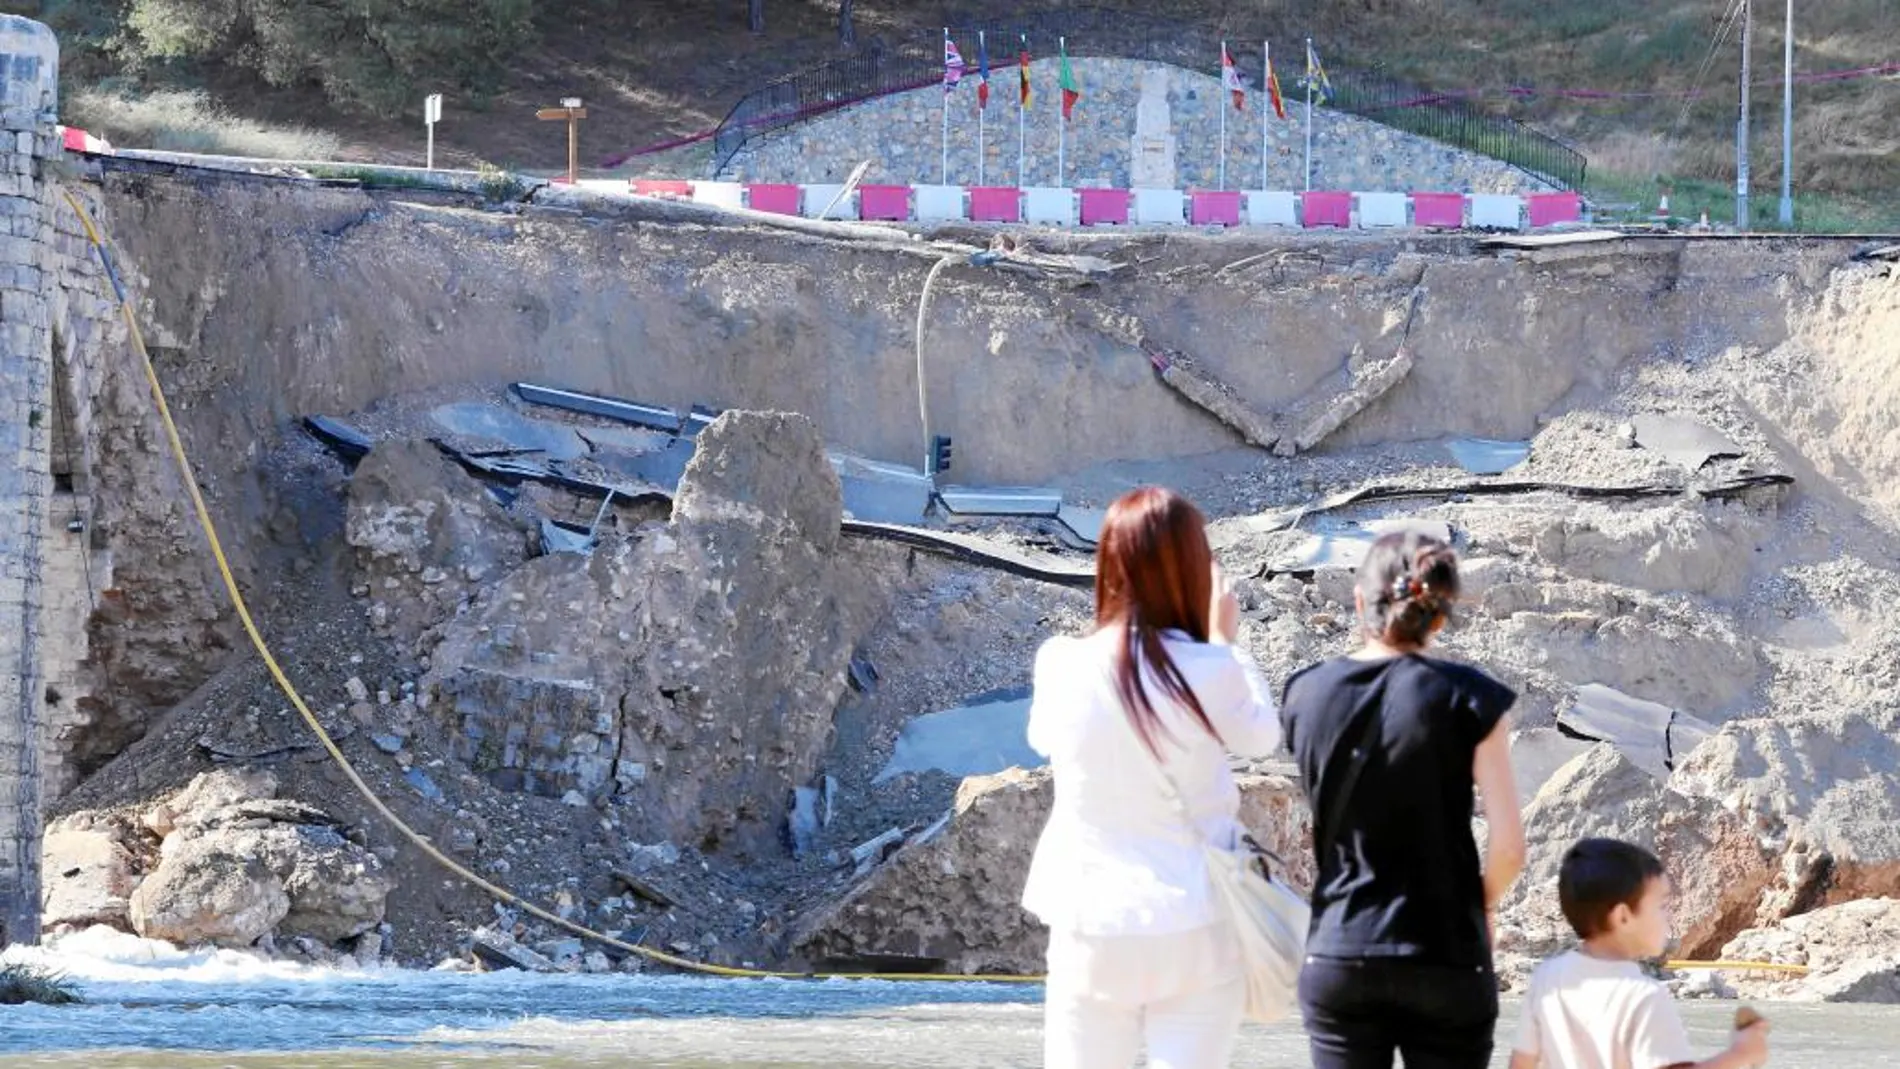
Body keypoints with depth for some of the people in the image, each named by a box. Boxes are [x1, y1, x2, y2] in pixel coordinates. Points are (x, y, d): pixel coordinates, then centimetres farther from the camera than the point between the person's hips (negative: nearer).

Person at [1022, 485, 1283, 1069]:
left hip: (1093, 928, 2)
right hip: (1195, 930, -1)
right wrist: (1224, 640, 19)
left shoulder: (1063, 668, -7)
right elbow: (1260, 736, 8)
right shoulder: (1210, 673, -12)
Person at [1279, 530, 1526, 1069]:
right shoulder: (1465, 697, -9)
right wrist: (1479, 904, 7)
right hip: (1445, 960, -2)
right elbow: (1508, 844, -10)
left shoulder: (1305, 694, 0)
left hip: (1336, 958, 2)